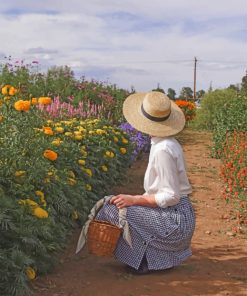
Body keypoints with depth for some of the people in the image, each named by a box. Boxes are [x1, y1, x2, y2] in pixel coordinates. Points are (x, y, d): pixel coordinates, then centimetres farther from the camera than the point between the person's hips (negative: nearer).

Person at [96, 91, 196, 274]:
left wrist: (134, 200, -17)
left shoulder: (162, 149, -22)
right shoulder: (168, 143, 6)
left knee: (116, 209, -14)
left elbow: (171, 196, -22)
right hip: (176, 214, 10)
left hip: (174, 219, -10)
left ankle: (144, 262, 2)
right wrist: (136, 199, 6)